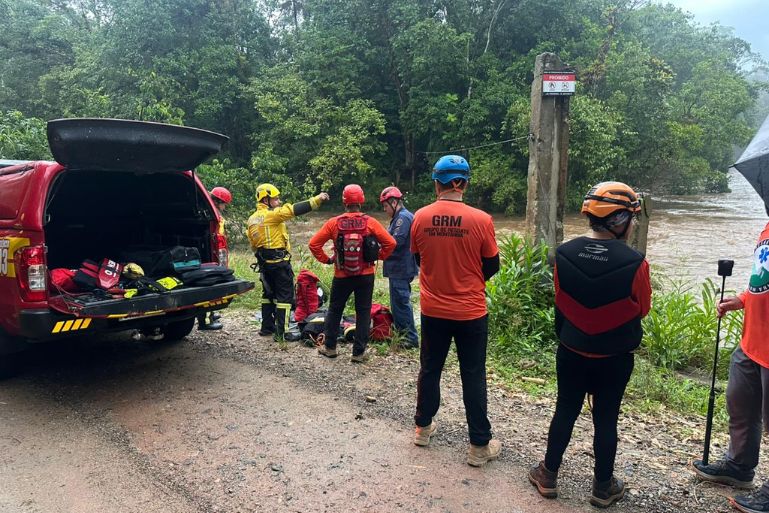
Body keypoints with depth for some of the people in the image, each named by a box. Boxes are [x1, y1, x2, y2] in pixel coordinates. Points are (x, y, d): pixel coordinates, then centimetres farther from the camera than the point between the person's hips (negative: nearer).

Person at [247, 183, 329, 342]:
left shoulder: (251, 219, 12)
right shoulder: (272, 214, -14)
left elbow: (254, 244, 17)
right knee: (285, 296, -3)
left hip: (264, 262, 9)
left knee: (268, 293, 20)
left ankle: (267, 327, 28)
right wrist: (316, 200, -21)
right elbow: (294, 210, -21)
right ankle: (281, 333, -3)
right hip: (279, 262, -9)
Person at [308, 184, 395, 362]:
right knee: (363, 312, 9)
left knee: (334, 309, 18)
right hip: (366, 276, -1)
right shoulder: (370, 222, -9)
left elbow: (314, 243, -7)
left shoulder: (334, 223, -7)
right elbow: (390, 243, -9)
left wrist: (326, 259, 5)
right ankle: (358, 352, 11)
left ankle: (329, 347, 28)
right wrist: (379, 256, 5)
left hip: (341, 276, 1)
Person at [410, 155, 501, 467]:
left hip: (432, 310, 2)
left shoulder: (420, 218, -8)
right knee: (473, 377, 10)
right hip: (471, 312, -2)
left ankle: (423, 427, 36)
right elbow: (492, 267, -3)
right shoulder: (481, 220, -15)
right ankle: (479, 446, 20)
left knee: (429, 370, 19)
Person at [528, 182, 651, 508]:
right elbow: (642, 309, -4)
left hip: (571, 352, 2)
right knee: (606, 420, 14)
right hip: (614, 358, -2)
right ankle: (603, 487, 31)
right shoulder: (634, 263, -21)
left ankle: (548, 476, 30)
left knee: (565, 412, 17)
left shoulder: (564, 254, -13)